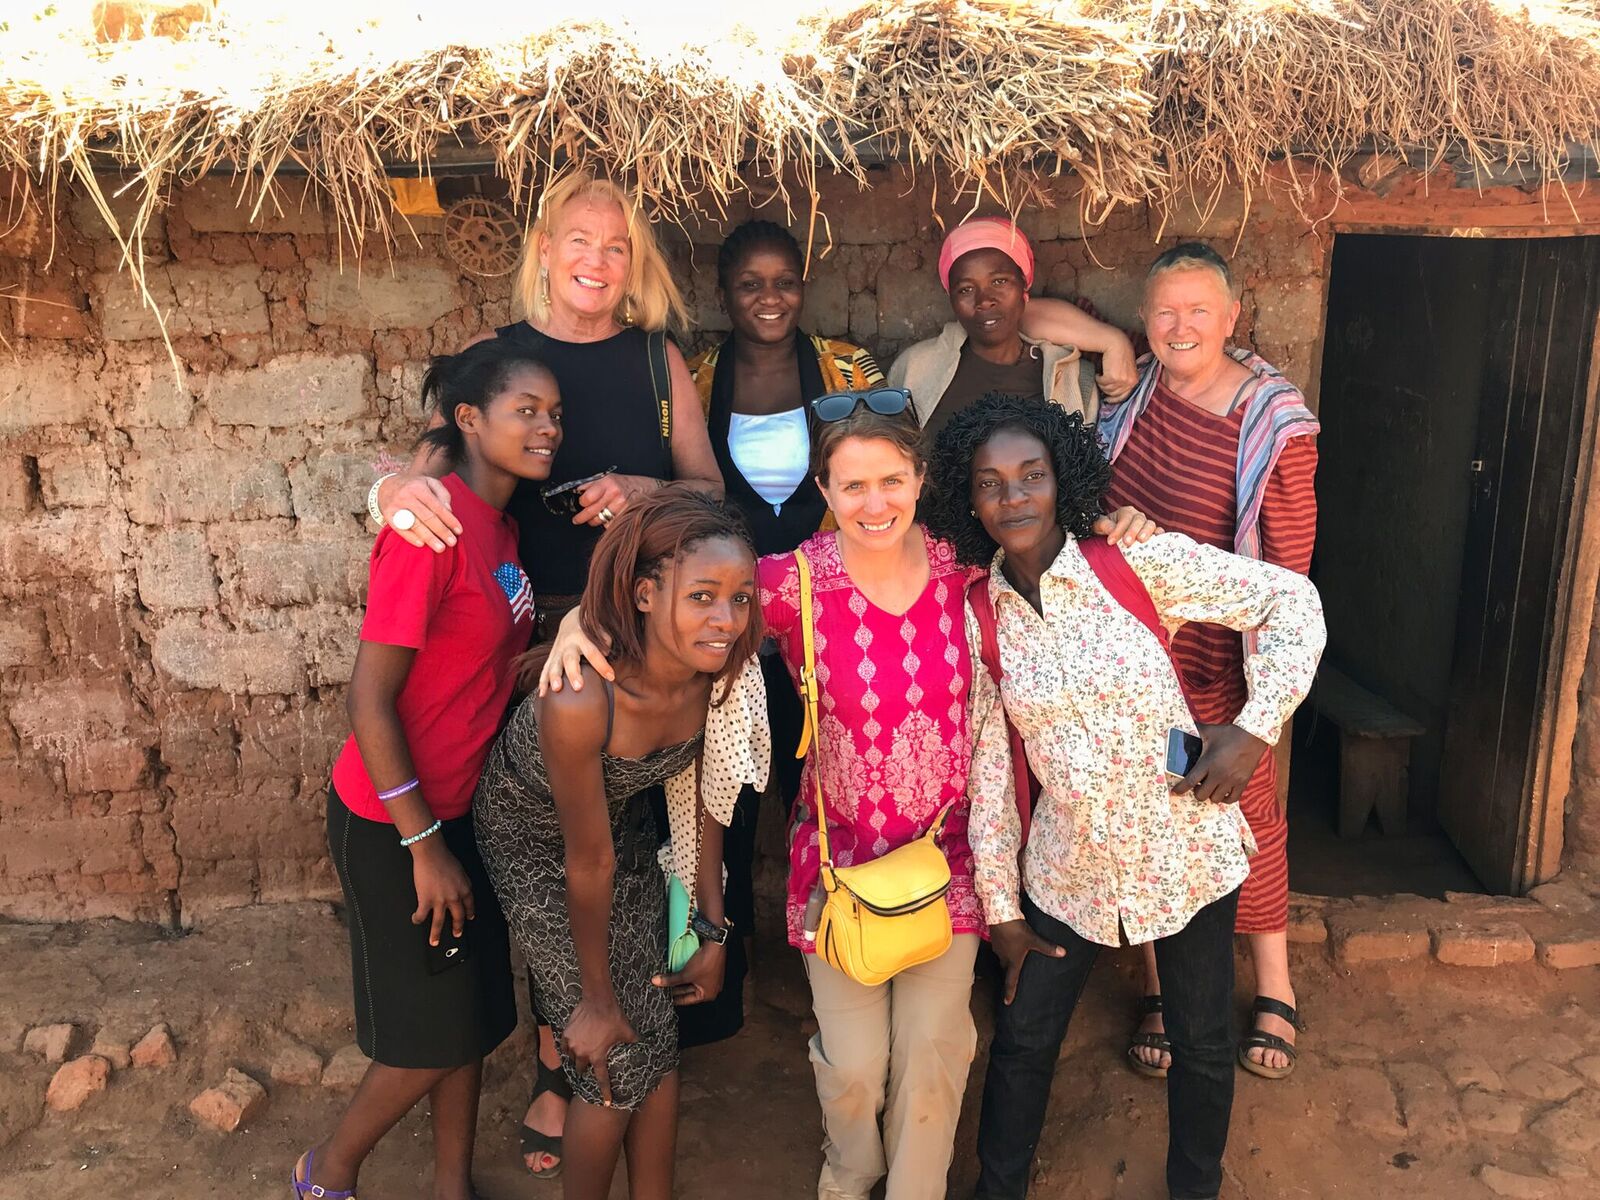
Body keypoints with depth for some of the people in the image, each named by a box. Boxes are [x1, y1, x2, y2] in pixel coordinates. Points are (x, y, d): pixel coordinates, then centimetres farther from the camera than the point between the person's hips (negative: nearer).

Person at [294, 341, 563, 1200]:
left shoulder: (499, 524, 3)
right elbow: (369, 699, -22)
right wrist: (424, 843, -18)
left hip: (460, 808, 8)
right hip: (393, 823, -8)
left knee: (476, 1011, 17)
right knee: (434, 1030, 7)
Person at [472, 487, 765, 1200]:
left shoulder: (716, 673, -22)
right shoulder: (580, 700, -40)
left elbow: (702, 802, -6)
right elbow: (588, 863, -27)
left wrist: (713, 933, 1)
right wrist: (595, 999, -12)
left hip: (627, 824, 5)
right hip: (533, 839, -5)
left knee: (659, 1034, 10)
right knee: (617, 1060, 1)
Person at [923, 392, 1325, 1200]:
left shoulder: (1139, 564, -15)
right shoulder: (975, 617, -7)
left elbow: (1291, 601, -8)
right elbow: (987, 766, -2)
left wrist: (1254, 726, -17)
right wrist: (1000, 904, 2)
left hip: (1186, 850, -1)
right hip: (1068, 865, 2)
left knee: (1201, 1044, 17)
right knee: (1022, 1040, 14)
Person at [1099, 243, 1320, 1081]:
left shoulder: (1273, 423, -13)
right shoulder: (1134, 388, -1)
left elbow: (1288, 556, -11)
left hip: (1219, 663, -3)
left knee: (1244, 814, 11)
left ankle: (1274, 989, 35)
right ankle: (1160, 989, 32)